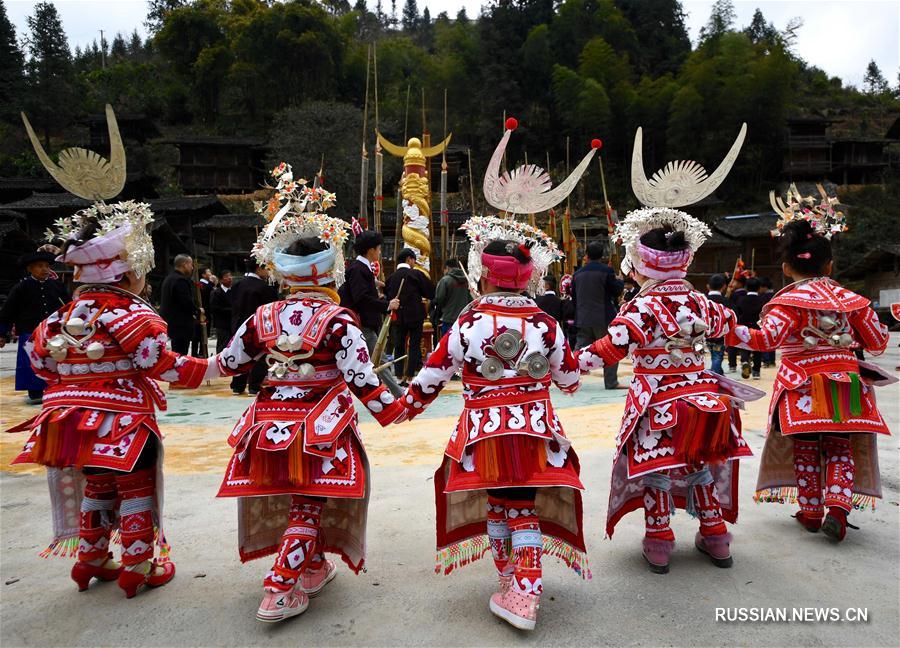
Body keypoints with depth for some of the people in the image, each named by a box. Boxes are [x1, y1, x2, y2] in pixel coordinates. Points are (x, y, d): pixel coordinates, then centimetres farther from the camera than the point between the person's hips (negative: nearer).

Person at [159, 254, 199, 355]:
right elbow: (187, 302, -24)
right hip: (181, 324, -11)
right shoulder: (181, 280, -17)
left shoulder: (168, 278, 15)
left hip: (170, 322, 11)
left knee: (176, 352, 17)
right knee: (181, 353, -8)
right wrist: (198, 311, -4)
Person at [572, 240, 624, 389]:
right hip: (603, 318, -4)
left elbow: (573, 297, 12)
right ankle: (611, 382, 7)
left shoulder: (578, 273, 6)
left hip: (583, 319, 5)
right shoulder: (606, 270, -9)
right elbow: (616, 291, -5)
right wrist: (620, 282, 15)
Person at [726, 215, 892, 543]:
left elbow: (766, 339, -25)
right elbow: (878, 343, 10)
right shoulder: (850, 299, 5)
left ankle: (811, 512, 19)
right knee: (840, 448, 14)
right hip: (843, 385, 3)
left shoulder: (789, 302, -10)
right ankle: (838, 506, -2)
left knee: (805, 450, 10)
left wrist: (729, 331, -24)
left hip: (803, 388, -3)